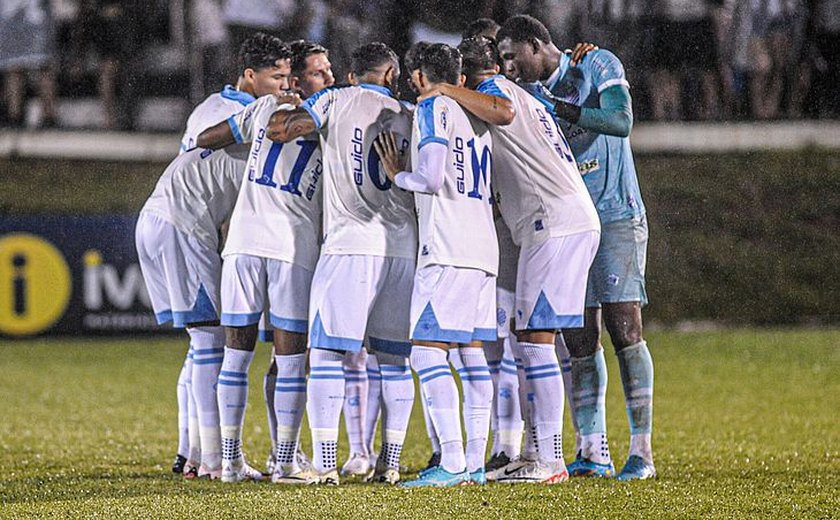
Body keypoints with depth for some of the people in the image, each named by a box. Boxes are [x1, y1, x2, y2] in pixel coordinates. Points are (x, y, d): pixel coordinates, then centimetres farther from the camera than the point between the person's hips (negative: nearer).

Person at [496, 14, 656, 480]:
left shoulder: (598, 66, -4)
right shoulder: (530, 95, 11)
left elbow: (621, 121, -20)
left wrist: (560, 109, -23)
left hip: (616, 216, -5)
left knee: (624, 329, -11)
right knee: (580, 340, 0)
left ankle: (642, 450, -10)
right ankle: (592, 451, 2)